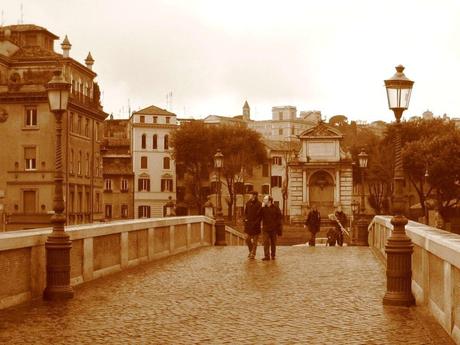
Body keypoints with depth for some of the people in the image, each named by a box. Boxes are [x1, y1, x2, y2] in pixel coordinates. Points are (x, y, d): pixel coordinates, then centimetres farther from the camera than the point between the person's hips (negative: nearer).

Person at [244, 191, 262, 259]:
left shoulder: (259, 204, -8)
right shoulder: (248, 203, 6)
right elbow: (245, 212, 17)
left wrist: (256, 222, -17)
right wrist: (245, 218, 1)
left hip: (256, 225, -4)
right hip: (248, 223, 4)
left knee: (255, 240, 3)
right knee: (247, 239, 5)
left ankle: (253, 254, 11)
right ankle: (251, 251, 27)